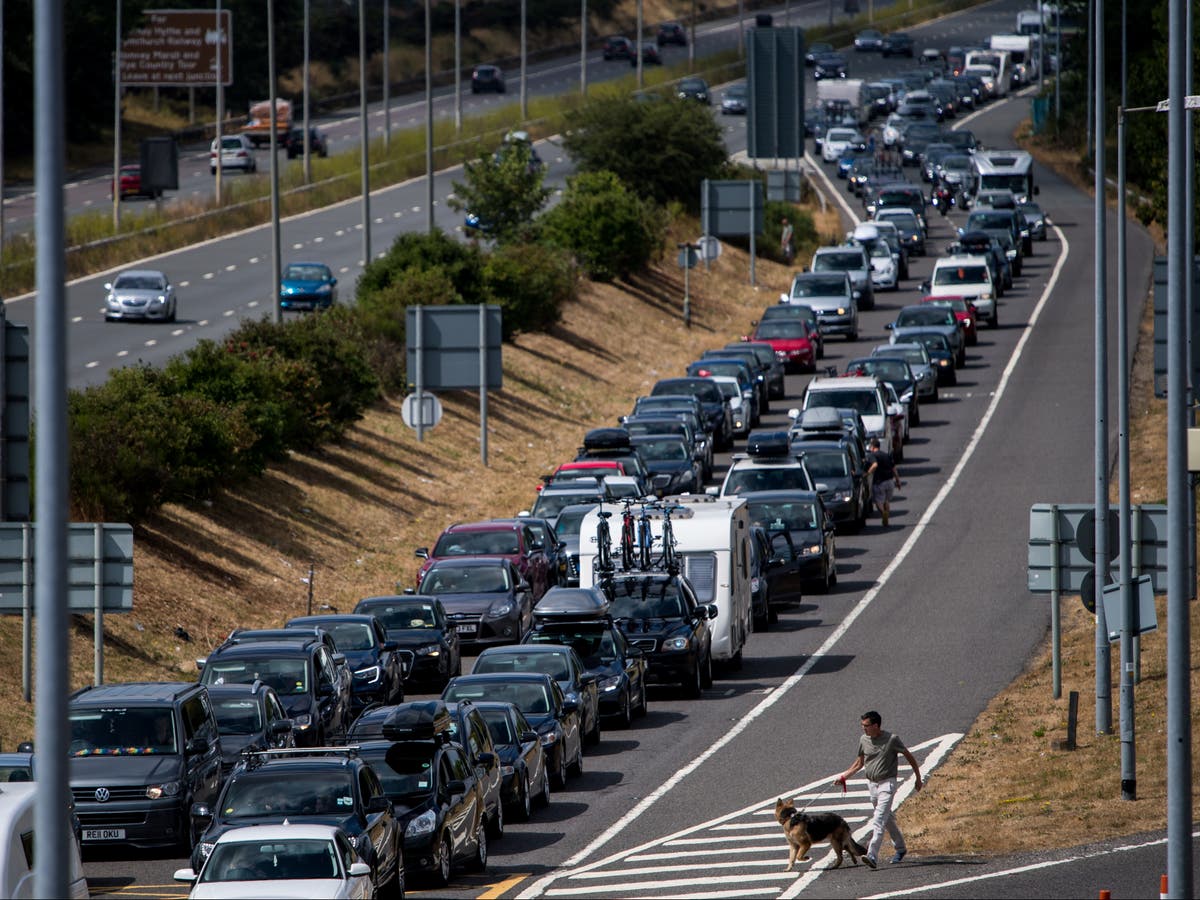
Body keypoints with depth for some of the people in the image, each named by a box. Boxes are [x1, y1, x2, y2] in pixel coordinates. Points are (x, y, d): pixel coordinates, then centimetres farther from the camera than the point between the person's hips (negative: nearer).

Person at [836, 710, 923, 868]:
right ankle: (900, 848, 36)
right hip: (871, 783, 6)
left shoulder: (892, 739, -11)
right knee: (888, 819, 17)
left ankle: (873, 856, -27)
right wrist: (844, 776, 9)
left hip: (887, 783, -6)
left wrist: (918, 777, 4)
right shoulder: (863, 739, 4)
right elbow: (859, 762, 18)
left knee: (879, 820, -17)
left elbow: (909, 757, -1)